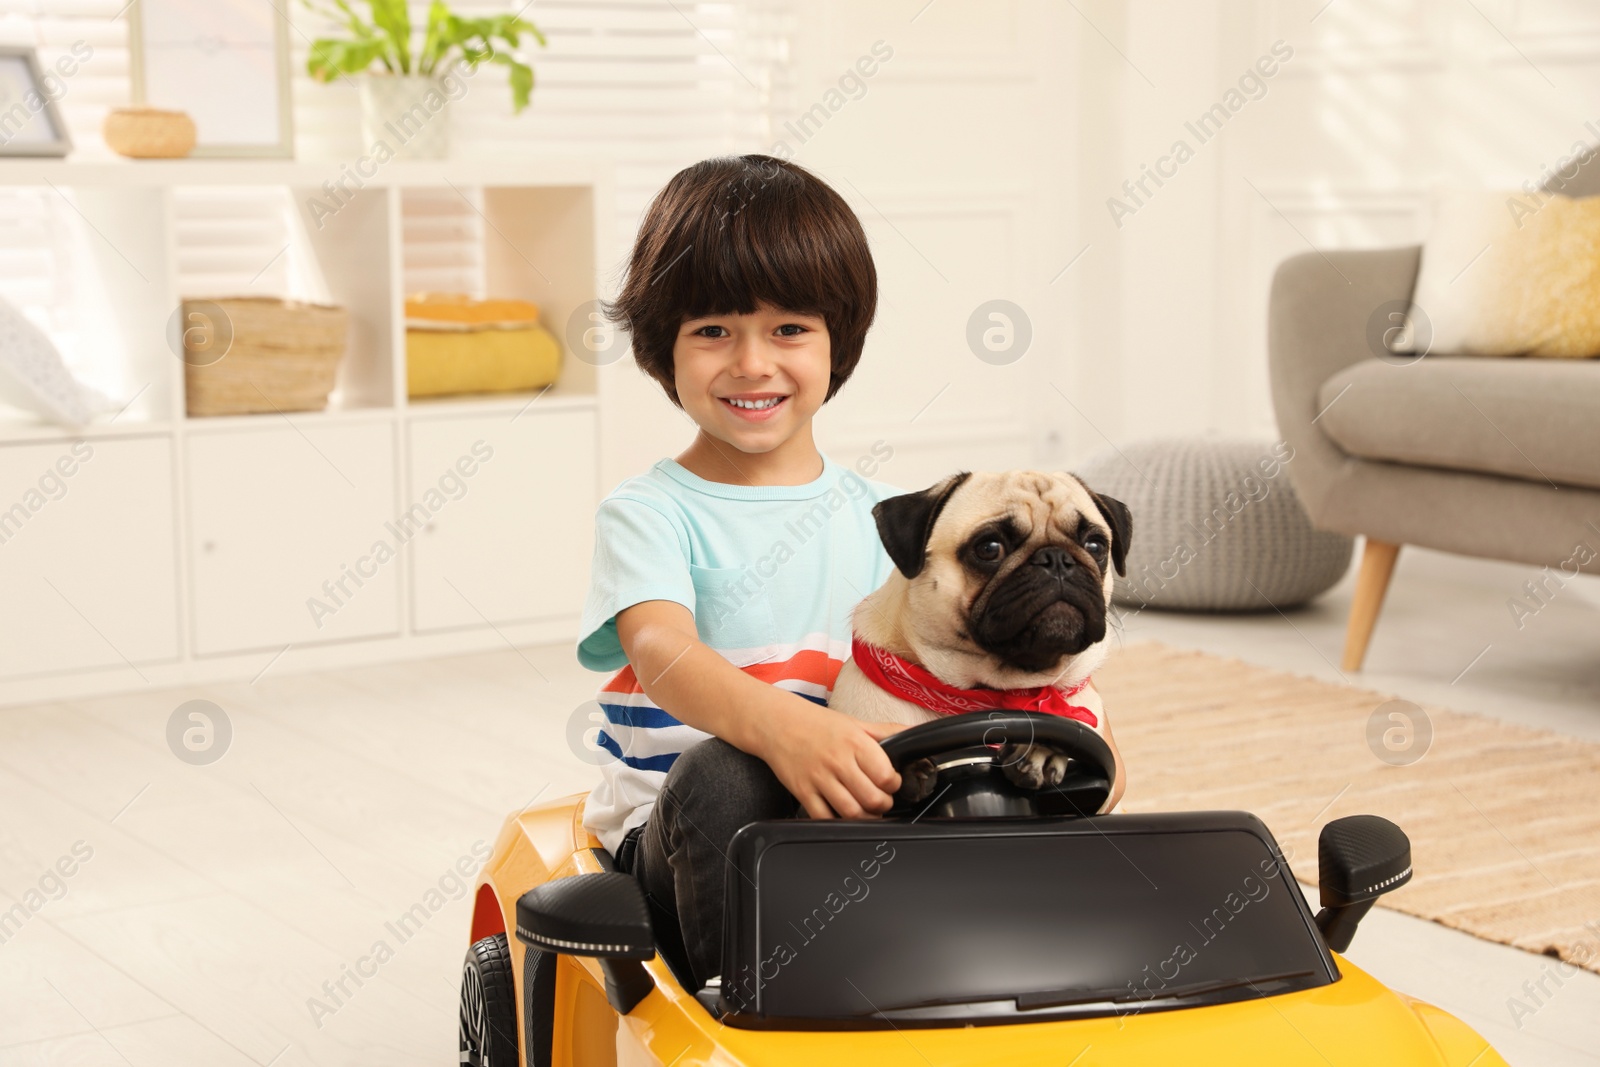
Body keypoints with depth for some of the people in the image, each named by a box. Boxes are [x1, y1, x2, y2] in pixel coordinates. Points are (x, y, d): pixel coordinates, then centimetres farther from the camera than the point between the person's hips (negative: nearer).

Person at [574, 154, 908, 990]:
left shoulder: (887, 514, 13)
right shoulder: (646, 514, -1)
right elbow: (663, 653, -20)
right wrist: (780, 725, -42)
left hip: (861, 818, 3)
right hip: (679, 837, -3)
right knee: (722, 772, -36)